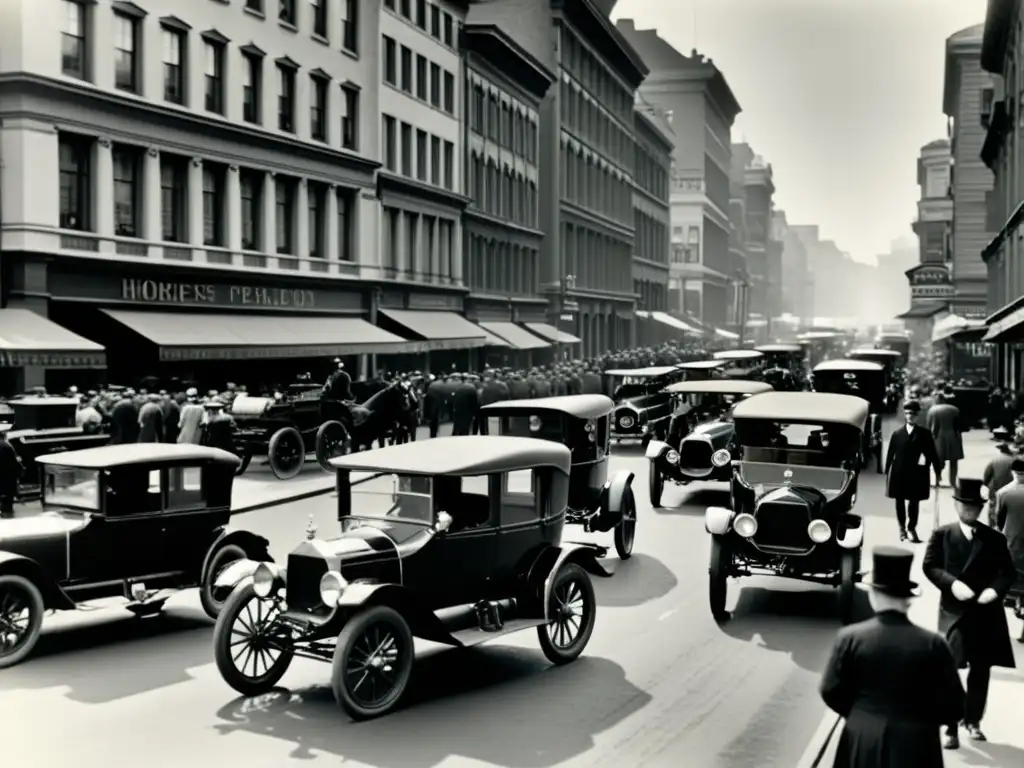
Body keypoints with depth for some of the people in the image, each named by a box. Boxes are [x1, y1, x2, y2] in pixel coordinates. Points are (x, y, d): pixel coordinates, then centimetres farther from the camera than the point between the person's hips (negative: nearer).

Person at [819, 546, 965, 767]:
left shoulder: (850, 637, -10)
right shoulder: (932, 644, -11)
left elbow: (831, 692, -4)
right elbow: (952, 706, -7)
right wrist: (919, 719, 11)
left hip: (861, 743, 1)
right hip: (915, 746, -1)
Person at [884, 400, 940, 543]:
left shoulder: (924, 434, 1)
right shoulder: (897, 434, 4)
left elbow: (932, 454, 1)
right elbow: (890, 455, 4)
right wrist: (887, 472, 1)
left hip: (916, 474, -1)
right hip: (899, 474, 1)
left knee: (914, 502, 2)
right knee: (900, 502, 9)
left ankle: (911, 528, 12)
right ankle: (902, 528, 22)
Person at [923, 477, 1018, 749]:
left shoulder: (995, 538, 3)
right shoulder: (941, 534, 1)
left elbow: (1009, 572, 4)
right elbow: (930, 566, -1)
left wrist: (995, 589, -15)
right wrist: (952, 583, -17)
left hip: (987, 612, 2)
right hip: (954, 611, -2)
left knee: (981, 670, 13)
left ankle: (973, 720, 31)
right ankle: (951, 728, 0)